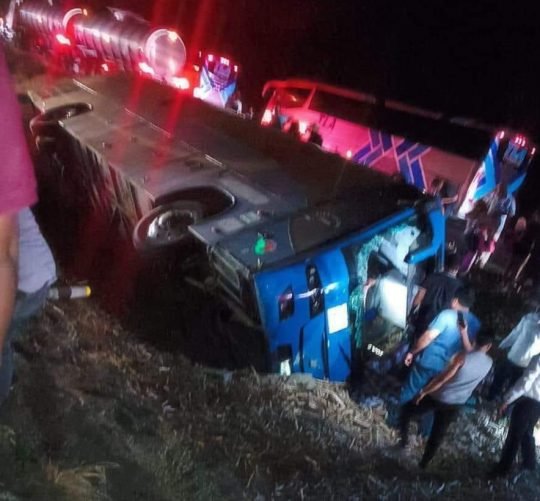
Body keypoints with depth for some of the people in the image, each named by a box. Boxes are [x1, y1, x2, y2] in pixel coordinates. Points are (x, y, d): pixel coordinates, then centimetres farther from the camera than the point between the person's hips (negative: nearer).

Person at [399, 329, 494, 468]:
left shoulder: (462, 357, -25)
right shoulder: (489, 363, -9)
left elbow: (441, 379, -24)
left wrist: (423, 392, -13)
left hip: (438, 397, -5)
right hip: (456, 404, 5)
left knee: (407, 409, 19)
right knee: (438, 434, 21)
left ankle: (403, 439, 16)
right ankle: (424, 463, 33)